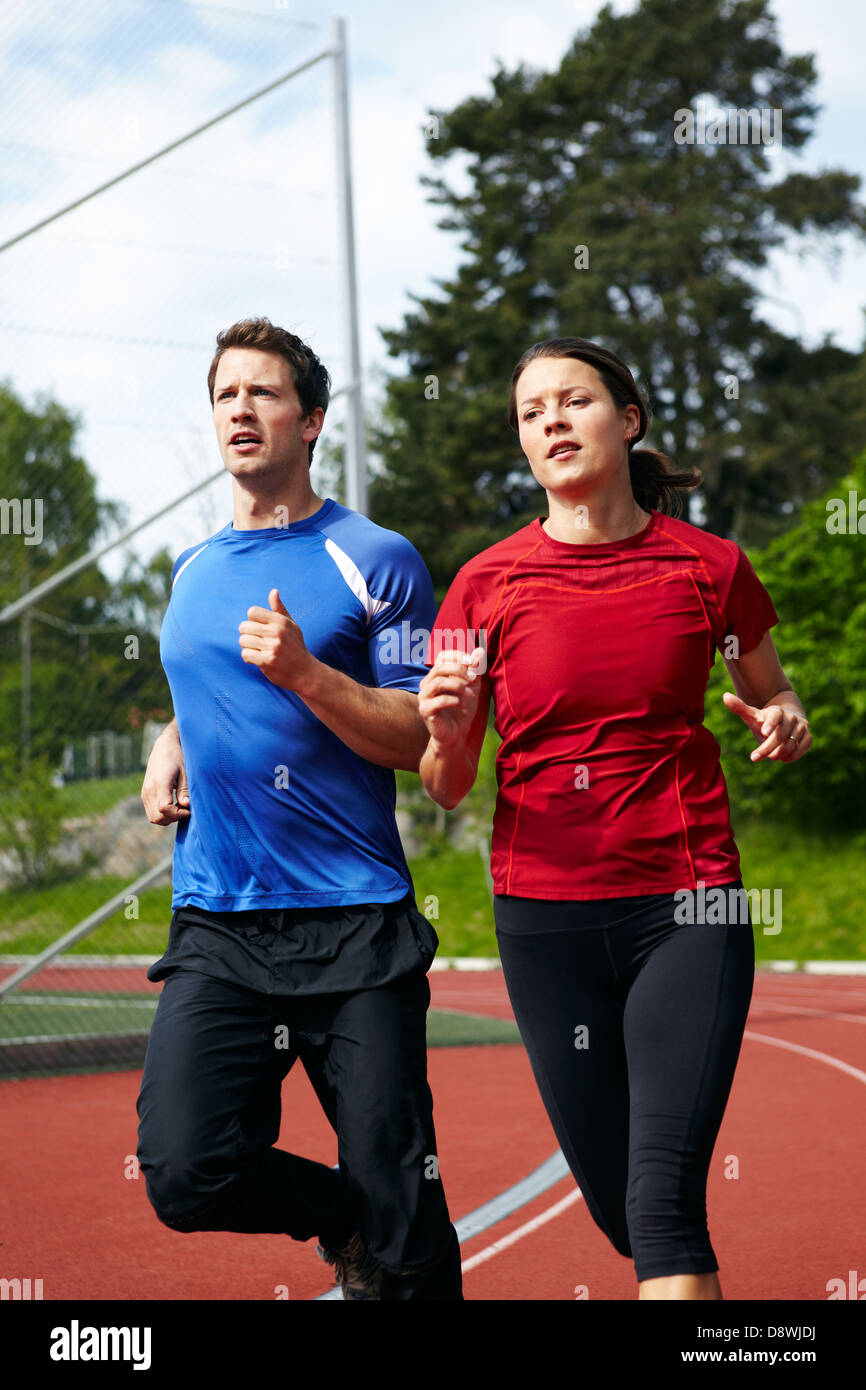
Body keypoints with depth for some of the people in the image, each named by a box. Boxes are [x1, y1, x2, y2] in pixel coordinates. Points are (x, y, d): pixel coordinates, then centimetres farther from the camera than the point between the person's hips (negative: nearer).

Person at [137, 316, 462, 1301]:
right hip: (215, 927, 4)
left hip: (356, 924, -4)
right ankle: (346, 1223, 14)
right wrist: (170, 749, 13)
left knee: (404, 1228, -3)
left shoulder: (374, 561, -1)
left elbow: (417, 740, -6)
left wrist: (305, 674, -20)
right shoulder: (193, 573, 16)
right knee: (185, 1175, -14)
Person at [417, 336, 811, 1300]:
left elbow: (774, 696, 18)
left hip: (687, 905, -2)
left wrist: (784, 725, -5)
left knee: (664, 1197, -14)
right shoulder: (485, 585, 1)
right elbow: (445, 787, 6)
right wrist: (447, 733, -16)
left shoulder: (710, 566, 0)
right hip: (544, 911, 2)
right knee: (615, 1204, 9)